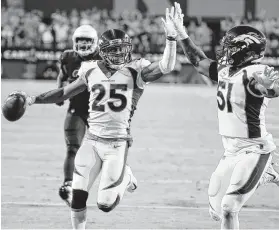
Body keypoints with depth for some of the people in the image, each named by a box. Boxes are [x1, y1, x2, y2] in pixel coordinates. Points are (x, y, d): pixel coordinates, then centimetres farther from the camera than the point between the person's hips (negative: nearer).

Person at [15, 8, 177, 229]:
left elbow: (166, 67, -20)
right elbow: (64, 93, 17)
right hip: (92, 141, 3)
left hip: (117, 143, -3)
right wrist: (33, 99, 12)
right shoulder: (91, 70, 6)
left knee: (106, 204, -4)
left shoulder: (136, 70, -4)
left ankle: (126, 177, 28)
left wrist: (171, 37, -31)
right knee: (78, 196, -4)